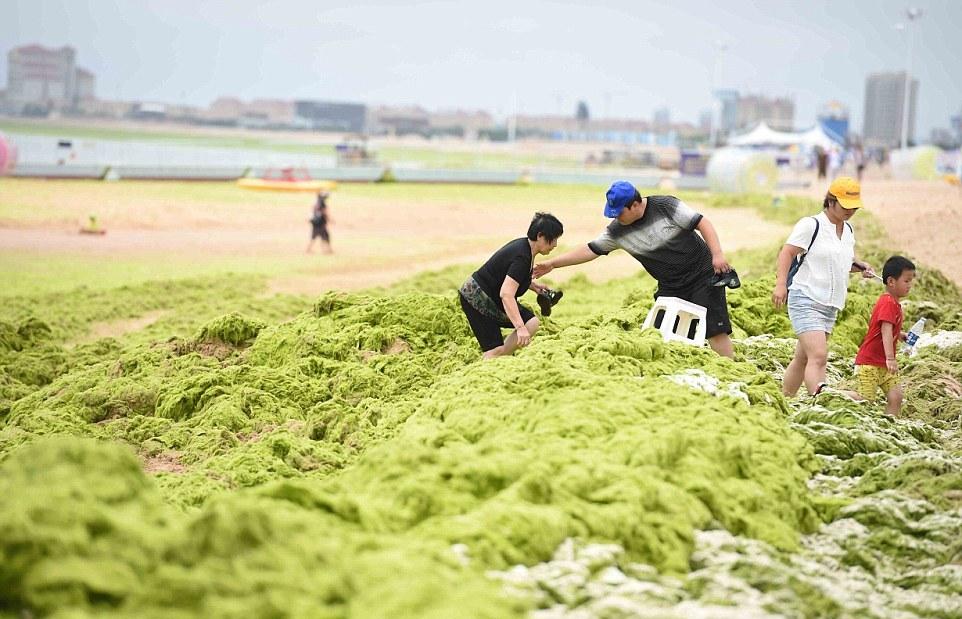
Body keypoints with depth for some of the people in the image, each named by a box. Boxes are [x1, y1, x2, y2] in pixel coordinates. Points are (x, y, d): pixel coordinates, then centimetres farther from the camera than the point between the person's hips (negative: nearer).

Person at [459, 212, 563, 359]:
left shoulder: (523, 244, 2)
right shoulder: (522, 257, -27)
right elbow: (506, 294, -37)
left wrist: (532, 285, 7)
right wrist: (520, 327, -42)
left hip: (491, 299, 9)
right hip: (476, 299, -9)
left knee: (532, 323, -3)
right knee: (494, 349, -13)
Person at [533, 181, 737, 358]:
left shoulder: (666, 206, -15)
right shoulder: (618, 231, -3)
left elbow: (702, 223, -13)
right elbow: (590, 250, 2)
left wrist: (717, 254, -24)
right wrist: (552, 264, -1)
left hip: (703, 275, -5)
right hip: (671, 287, 5)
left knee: (714, 329, -12)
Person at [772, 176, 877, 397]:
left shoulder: (848, 230, 15)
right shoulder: (811, 225, -9)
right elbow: (786, 253, -11)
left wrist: (859, 267, 8)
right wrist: (781, 284, -24)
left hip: (830, 305, 8)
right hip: (805, 299, -8)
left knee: (803, 358, 11)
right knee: (818, 356, -20)